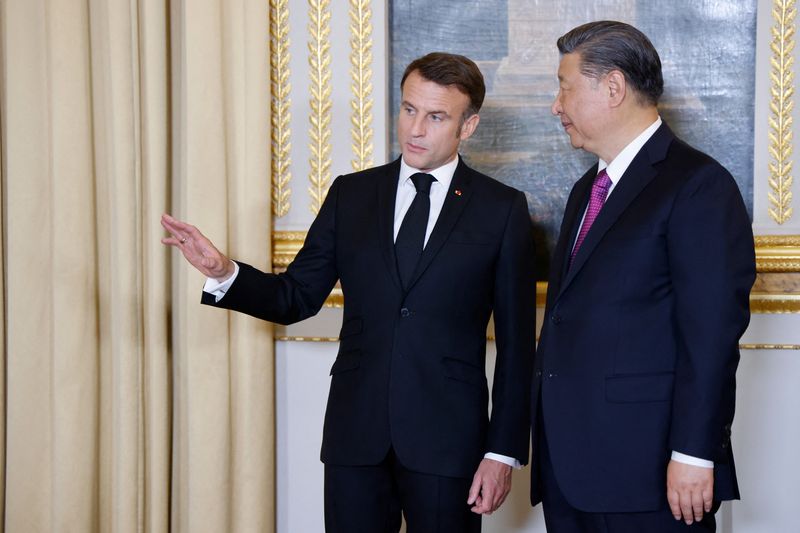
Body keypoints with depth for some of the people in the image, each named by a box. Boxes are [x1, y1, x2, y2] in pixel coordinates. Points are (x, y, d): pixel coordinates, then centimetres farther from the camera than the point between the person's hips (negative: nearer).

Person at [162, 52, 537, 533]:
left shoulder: (502, 209, 0)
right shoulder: (351, 195, 8)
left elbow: (516, 342, -1)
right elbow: (297, 298, 8)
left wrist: (504, 452, -4)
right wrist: (225, 273, -11)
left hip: (447, 437, -2)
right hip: (356, 435, 2)